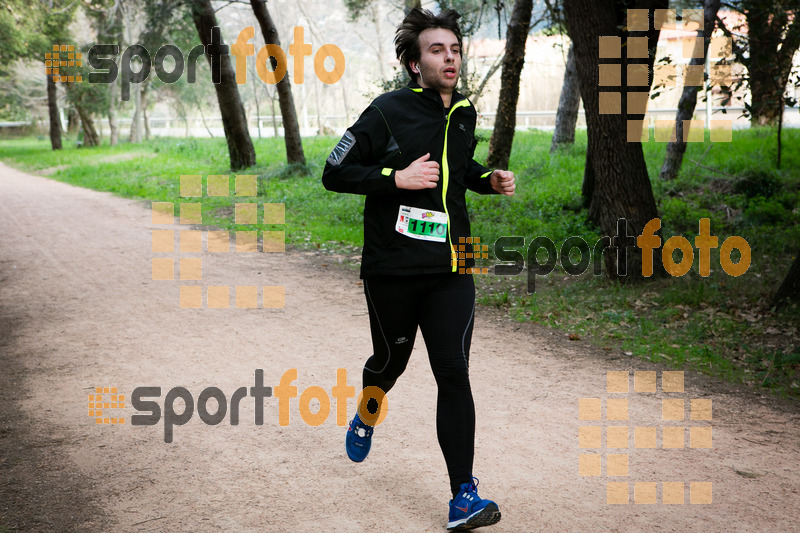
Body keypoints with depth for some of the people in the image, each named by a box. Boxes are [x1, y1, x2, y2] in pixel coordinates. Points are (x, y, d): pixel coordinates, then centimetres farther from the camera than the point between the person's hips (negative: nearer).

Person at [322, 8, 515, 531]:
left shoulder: (465, 114, 8)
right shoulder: (388, 112, -10)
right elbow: (334, 173, -9)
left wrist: (490, 179, 8)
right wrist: (397, 177, -20)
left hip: (450, 270, 3)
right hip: (391, 269, -3)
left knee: (453, 374, -6)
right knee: (391, 360, 15)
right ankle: (368, 413, 52)